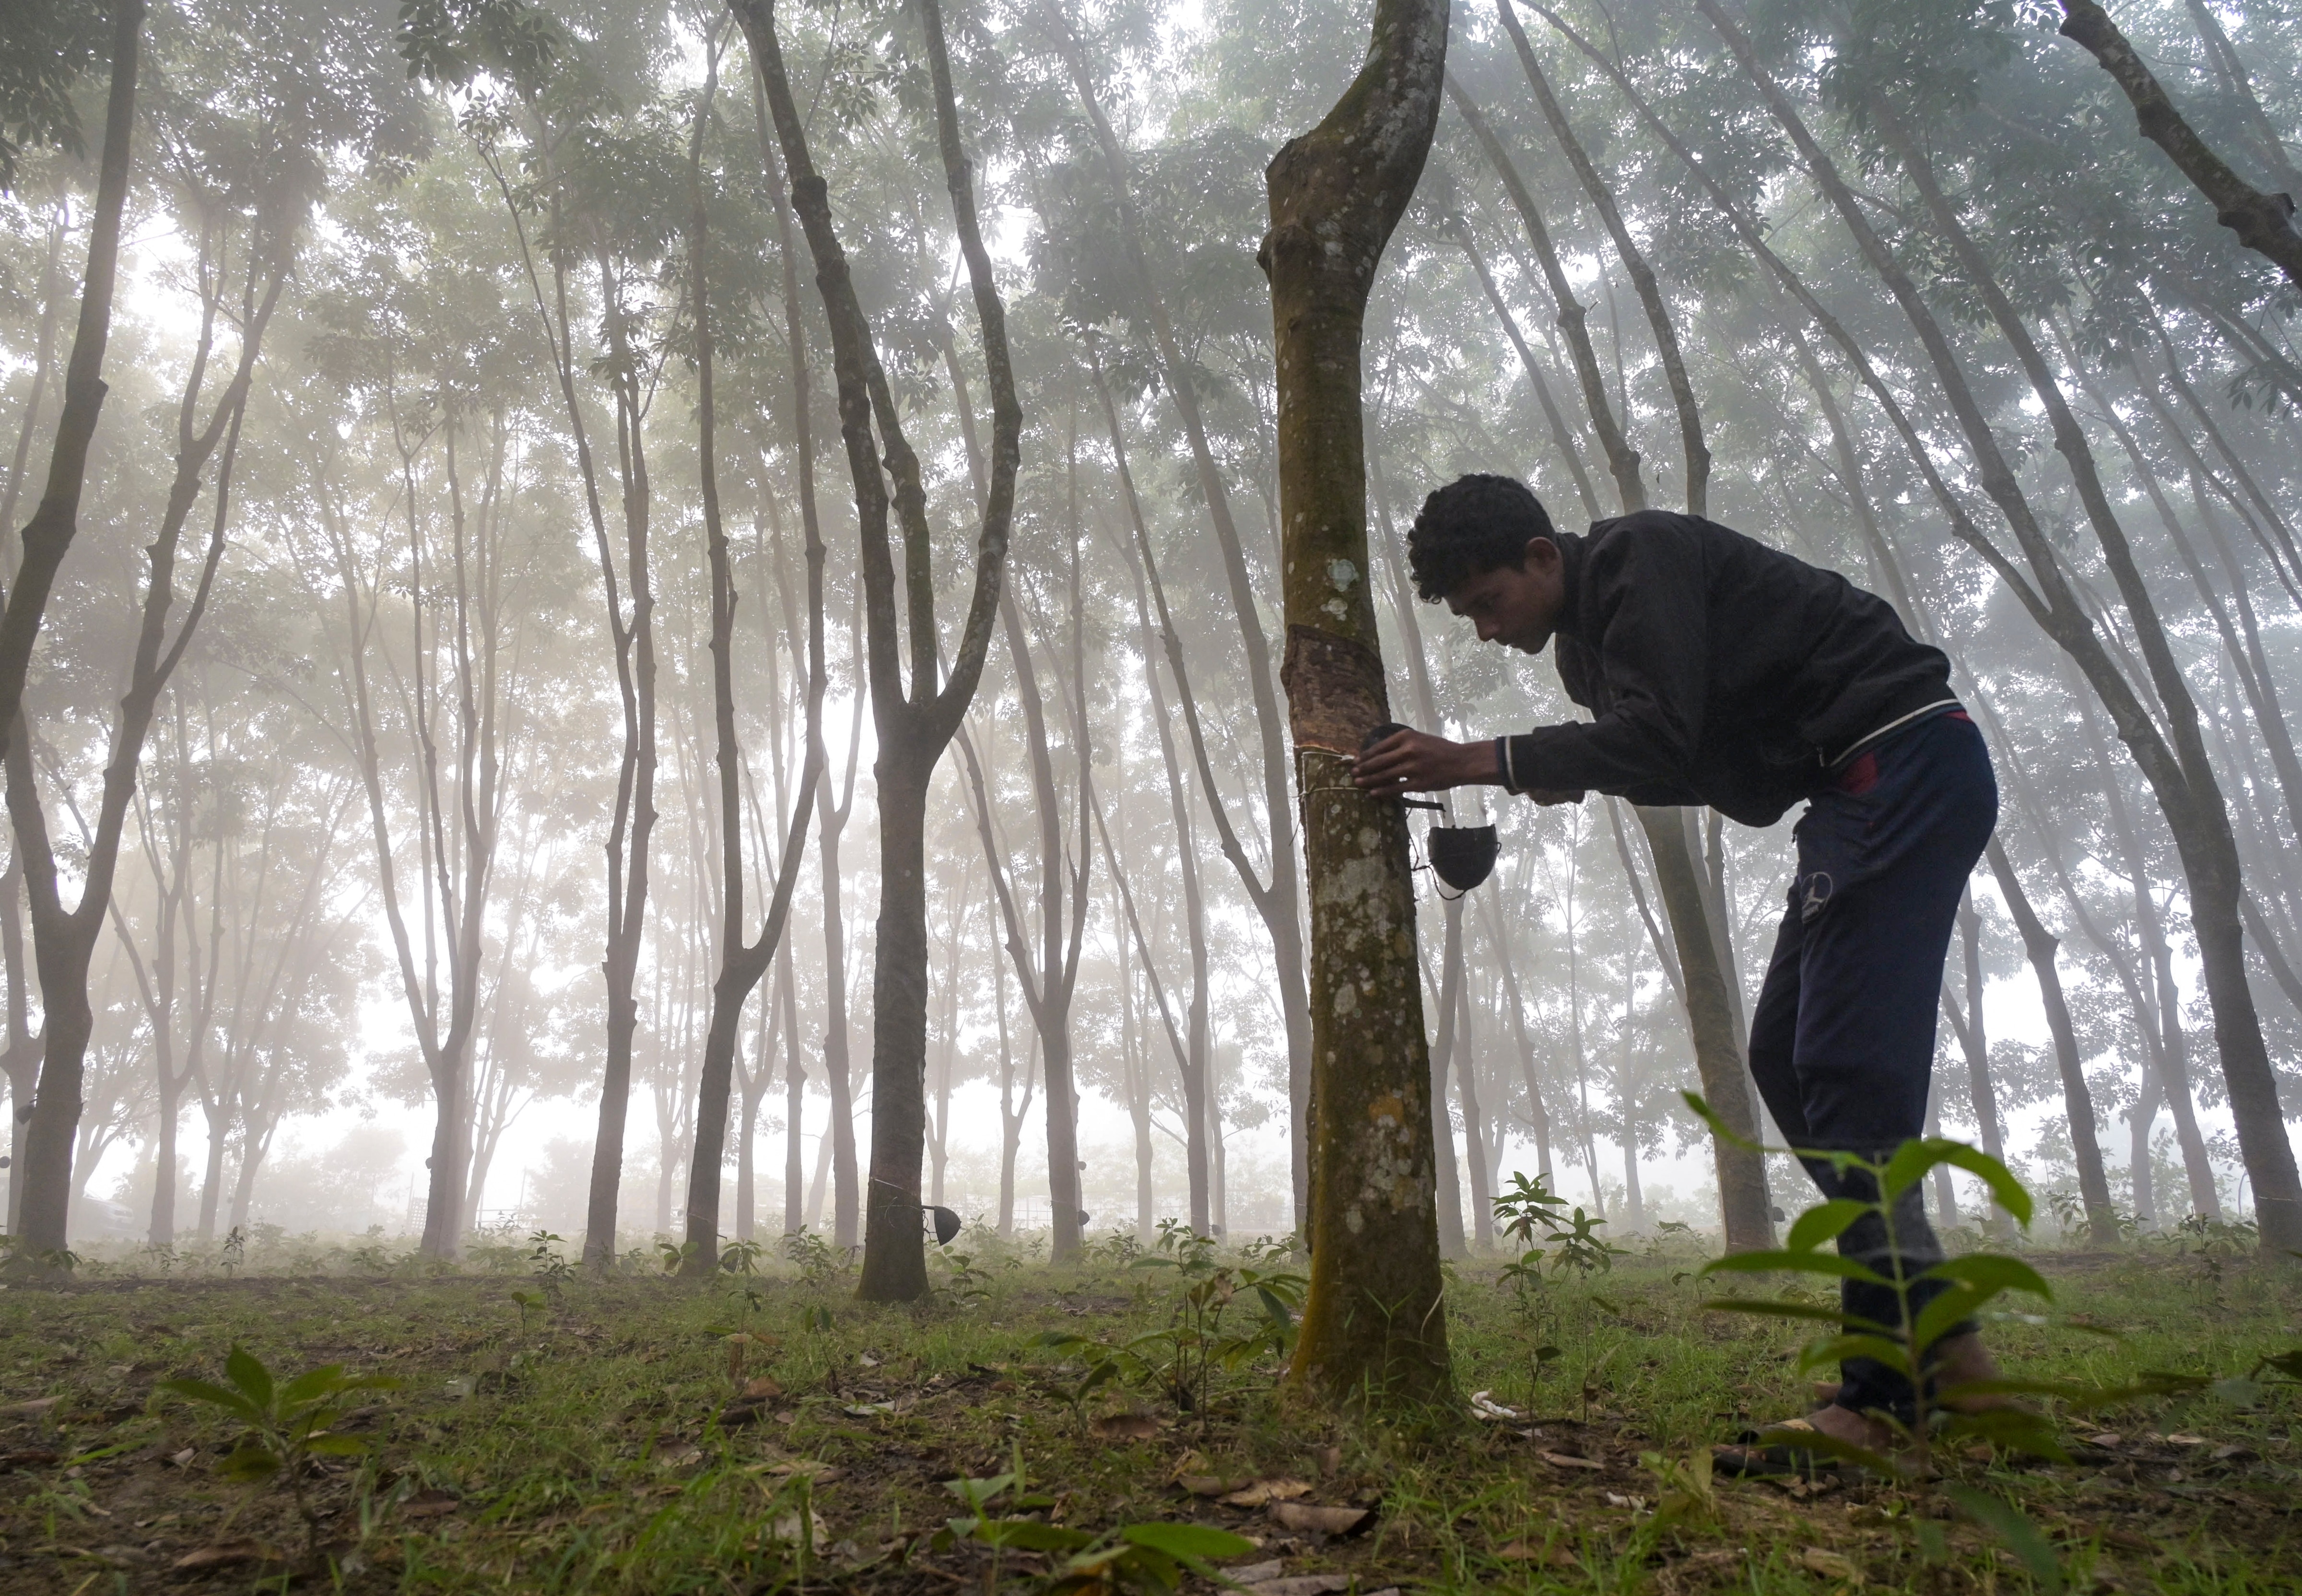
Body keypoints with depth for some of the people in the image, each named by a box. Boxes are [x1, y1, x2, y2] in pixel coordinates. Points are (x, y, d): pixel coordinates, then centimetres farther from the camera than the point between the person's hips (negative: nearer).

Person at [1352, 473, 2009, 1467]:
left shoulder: (1638, 558, -13)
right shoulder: (1583, 639, 17)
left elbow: (1659, 736, -25)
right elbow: (1678, 757, 19)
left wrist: (1475, 762, -25)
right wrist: (1572, 778, 1)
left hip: (1908, 759, -10)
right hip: (1860, 789, 10)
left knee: (1847, 1065, -15)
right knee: (1784, 1055, 6)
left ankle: (1887, 1394, -12)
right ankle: (1938, 1345, 11)